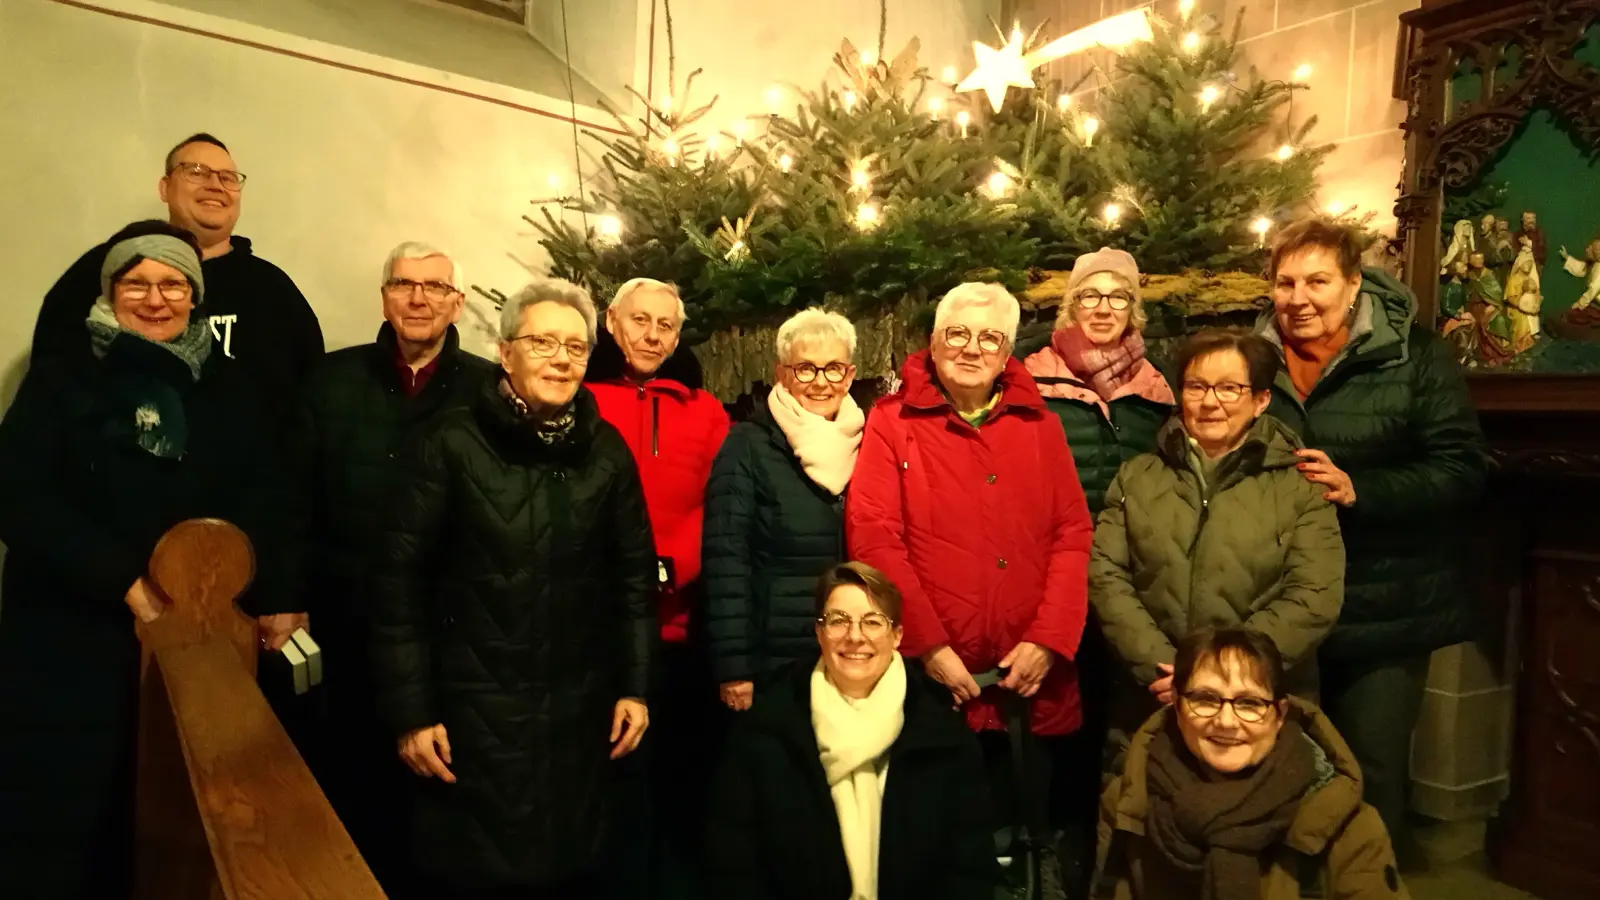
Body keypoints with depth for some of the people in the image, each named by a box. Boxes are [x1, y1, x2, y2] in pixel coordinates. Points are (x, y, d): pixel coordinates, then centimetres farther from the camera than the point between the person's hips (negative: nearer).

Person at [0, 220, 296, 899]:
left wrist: (273, 601, -11)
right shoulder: (60, 379, 2)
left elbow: (263, 505, 4)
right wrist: (124, 581, -18)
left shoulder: (229, 391, 9)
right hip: (69, 645, -2)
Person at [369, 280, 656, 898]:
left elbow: (635, 574, 7)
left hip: (581, 712, 3)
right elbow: (399, 581, -7)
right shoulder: (450, 444, -8)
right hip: (474, 711, -3)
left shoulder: (607, 451, 2)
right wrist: (409, 710, -8)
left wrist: (635, 685, 5)